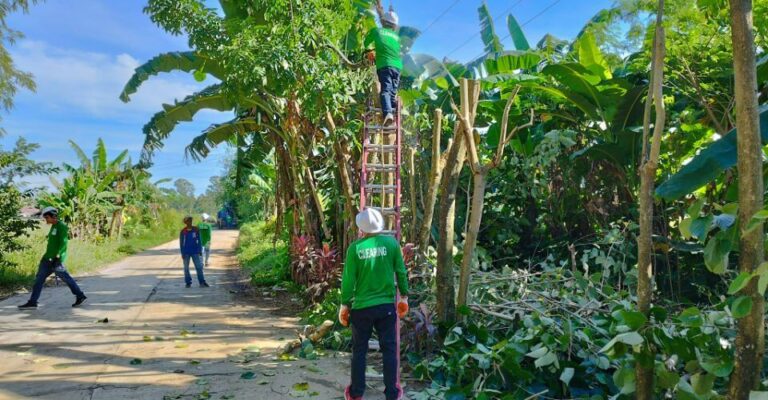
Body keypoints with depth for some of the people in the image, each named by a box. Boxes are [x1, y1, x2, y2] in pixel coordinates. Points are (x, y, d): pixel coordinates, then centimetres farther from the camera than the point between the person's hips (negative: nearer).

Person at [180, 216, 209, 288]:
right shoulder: (183, 231, -3)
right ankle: (188, 283, 15)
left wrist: (200, 251, 2)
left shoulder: (196, 230, 0)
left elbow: (199, 241, 5)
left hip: (195, 252, 0)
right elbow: (181, 243, 1)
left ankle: (202, 282, 1)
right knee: (186, 268, 6)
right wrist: (182, 253, -2)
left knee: (199, 267, -2)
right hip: (186, 252, 0)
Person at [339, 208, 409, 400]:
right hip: (386, 305, 1)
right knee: (389, 349, 12)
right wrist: (404, 295, 14)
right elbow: (401, 272, 0)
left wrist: (345, 304, 5)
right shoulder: (391, 243, -7)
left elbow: (348, 279, -6)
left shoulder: (355, 247, -11)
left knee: (359, 350, 14)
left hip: (361, 307, -1)